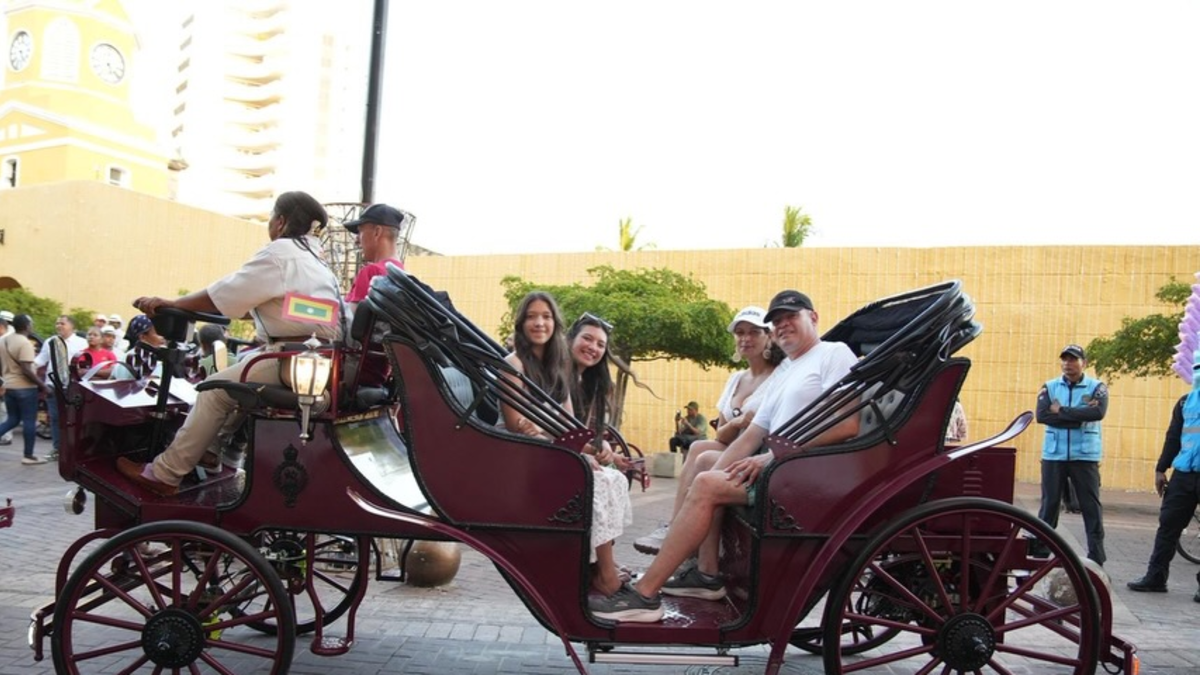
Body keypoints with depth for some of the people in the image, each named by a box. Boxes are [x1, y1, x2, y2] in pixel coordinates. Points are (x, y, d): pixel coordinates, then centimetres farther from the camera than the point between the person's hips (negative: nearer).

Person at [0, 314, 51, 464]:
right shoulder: (24, 343, -18)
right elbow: (26, 370, -23)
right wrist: (43, 385, -17)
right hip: (25, 387, -8)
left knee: (12, 419, 17)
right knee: (29, 421, 1)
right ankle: (28, 456, 6)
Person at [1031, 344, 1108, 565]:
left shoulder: (1096, 387, 2)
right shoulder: (1049, 387, 6)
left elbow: (1098, 412, -17)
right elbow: (1042, 415, -9)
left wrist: (1061, 411, -12)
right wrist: (1079, 417, -13)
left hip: (1085, 456, -2)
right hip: (1053, 455, 2)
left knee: (1091, 507, 1)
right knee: (1049, 505, 7)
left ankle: (1097, 560, 7)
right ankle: (1039, 553, 14)